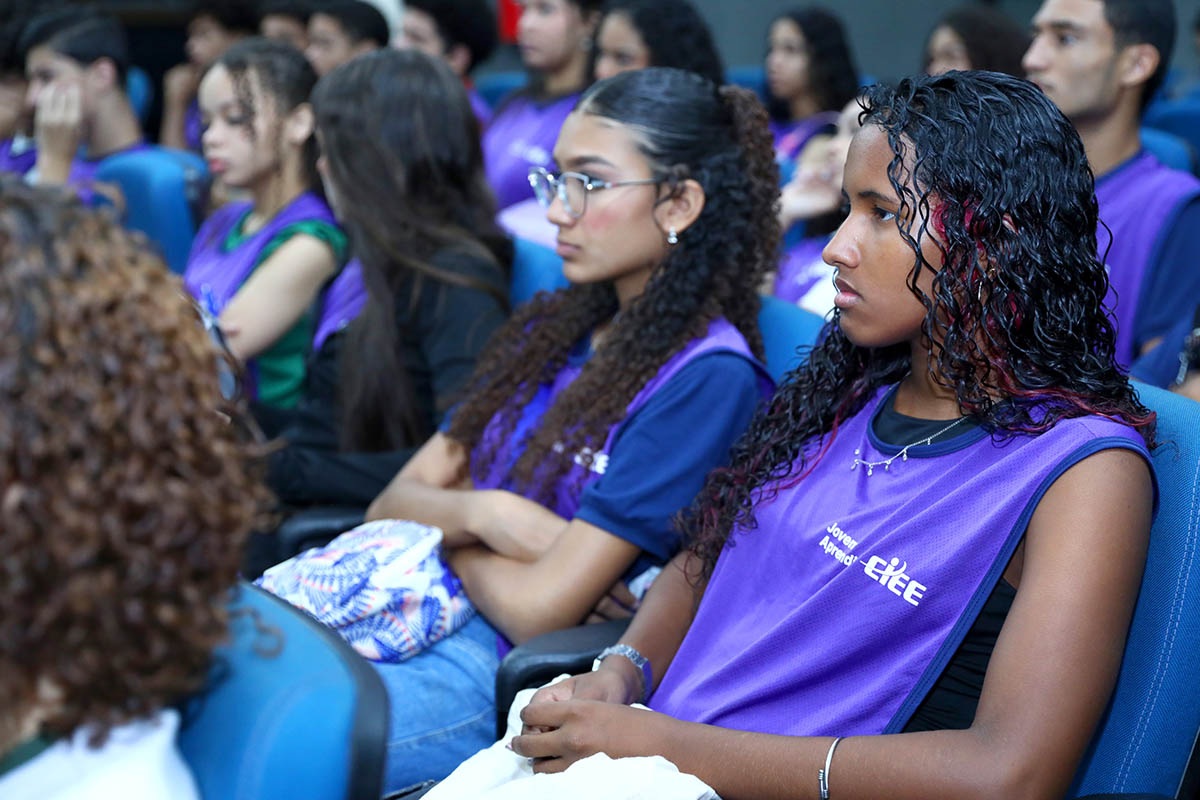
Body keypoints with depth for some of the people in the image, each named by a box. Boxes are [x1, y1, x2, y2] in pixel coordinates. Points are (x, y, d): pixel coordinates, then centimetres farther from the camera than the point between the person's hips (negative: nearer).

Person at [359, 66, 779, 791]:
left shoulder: (707, 377, -12)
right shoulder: (554, 329, 14)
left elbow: (537, 609, -16)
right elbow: (393, 502, 12)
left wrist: (449, 526, 3)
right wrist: (484, 513, -10)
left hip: (506, 669, -7)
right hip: (416, 618, 8)